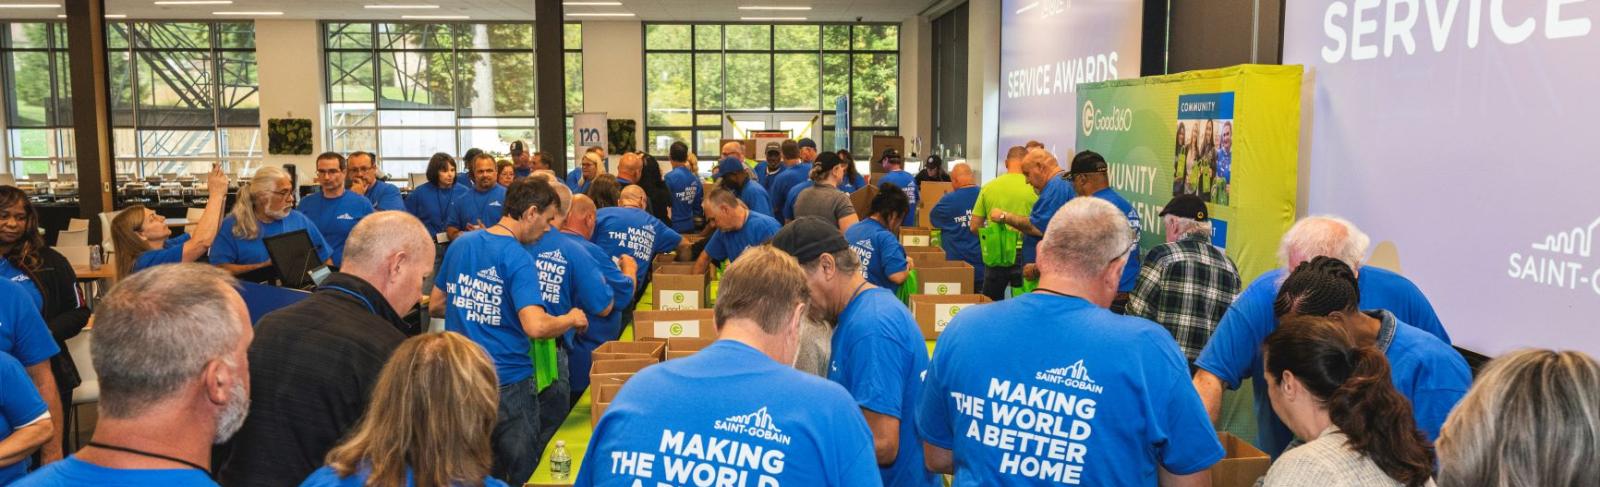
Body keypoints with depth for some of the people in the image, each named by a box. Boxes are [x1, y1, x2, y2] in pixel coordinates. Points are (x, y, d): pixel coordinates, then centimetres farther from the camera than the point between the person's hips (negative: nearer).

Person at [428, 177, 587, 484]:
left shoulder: (460, 244, 3)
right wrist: (571, 319, -11)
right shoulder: (518, 259, -18)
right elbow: (535, 326, -29)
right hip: (506, 381, -7)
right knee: (522, 472, 11)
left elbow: (435, 306, 13)